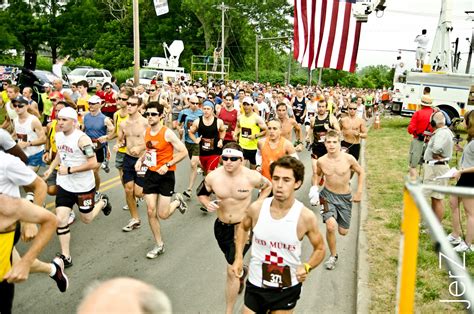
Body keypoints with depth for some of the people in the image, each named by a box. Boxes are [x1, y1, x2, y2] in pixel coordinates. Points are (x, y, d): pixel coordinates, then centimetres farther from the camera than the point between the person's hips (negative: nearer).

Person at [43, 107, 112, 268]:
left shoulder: (82, 139, -23)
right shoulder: (58, 136, 1)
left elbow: (93, 163, -26)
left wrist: (69, 170, -25)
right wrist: (51, 169, 9)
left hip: (83, 186, -6)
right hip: (64, 185, 6)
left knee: (86, 219, 13)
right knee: (61, 219, -3)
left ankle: (102, 201, 44)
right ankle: (65, 257, 8)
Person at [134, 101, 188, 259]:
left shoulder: (167, 133, -16)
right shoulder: (146, 132, 4)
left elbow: (183, 152, -15)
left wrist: (167, 165, -22)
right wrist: (141, 160, 3)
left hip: (166, 175, -5)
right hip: (151, 174, 6)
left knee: (163, 214, -4)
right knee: (150, 211, 1)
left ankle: (177, 201, 31)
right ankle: (159, 245, 18)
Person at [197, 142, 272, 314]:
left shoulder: (251, 177, -18)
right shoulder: (213, 176, -13)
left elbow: (268, 186, 4)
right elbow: (201, 193, 5)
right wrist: (208, 203, -16)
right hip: (221, 227, 4)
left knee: (232, 271, -6)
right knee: (234, 264, 26)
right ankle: (243, 272, 63)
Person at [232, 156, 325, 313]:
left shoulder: (306, 217, -18)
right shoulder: (256, 208, -13)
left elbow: (319, 249, -2)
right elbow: (243, 228, 9)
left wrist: (307, 267, -19)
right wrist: (238, 258, -1)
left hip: (287, 288, -1)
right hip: (256, 285, 1)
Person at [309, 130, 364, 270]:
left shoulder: (348, 158, -15)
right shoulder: (321, 161, -11)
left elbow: (361, 173, 2)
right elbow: (317, 174, 12)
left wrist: (359, 193, -1)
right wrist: (314, 187, -4)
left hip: (345, 197, 1)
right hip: (328, 195, -1)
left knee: (343, 232, 8)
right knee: (331, 226, -23)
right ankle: (333, 255, 2)